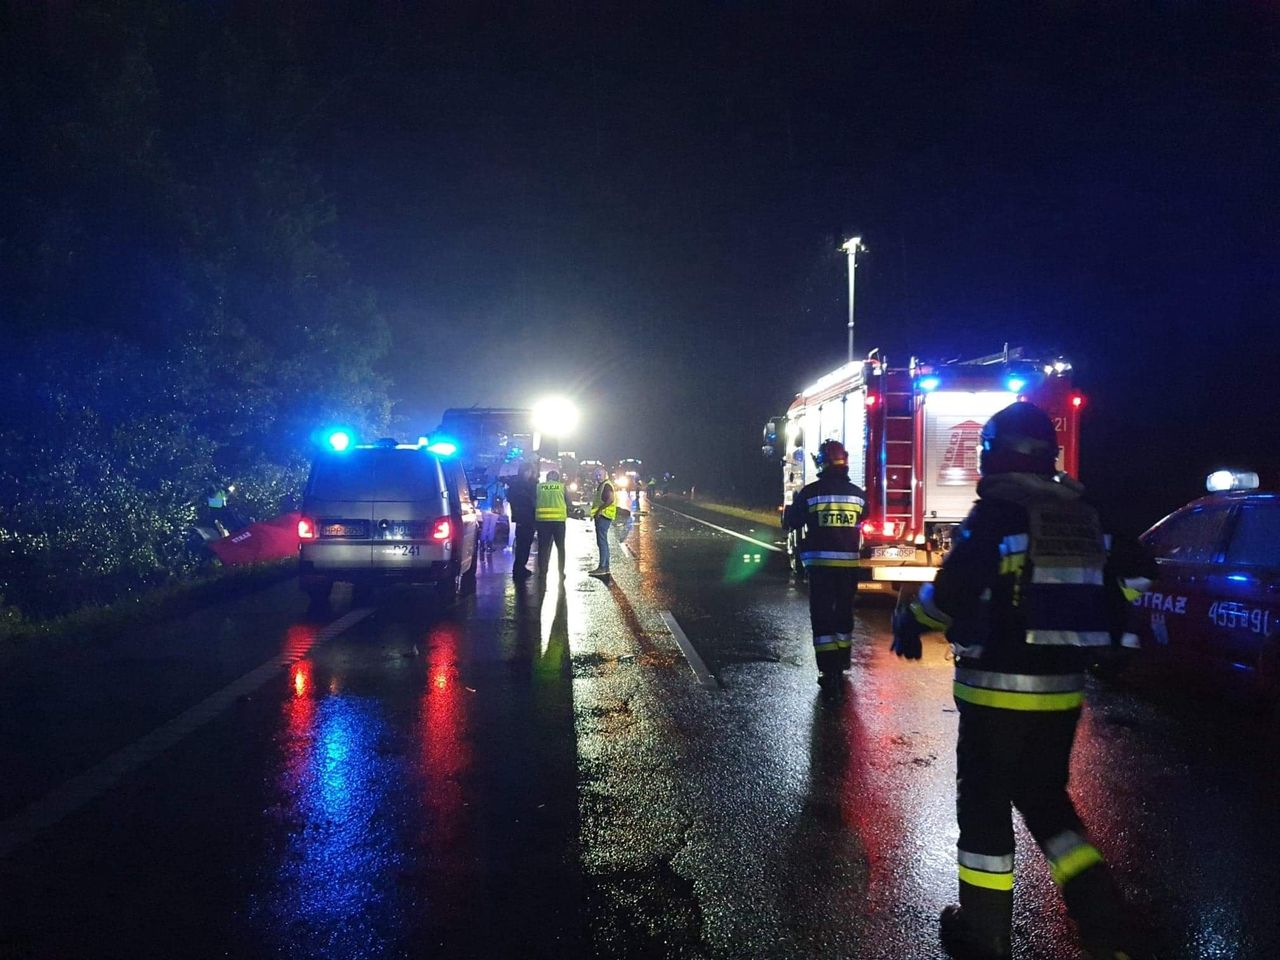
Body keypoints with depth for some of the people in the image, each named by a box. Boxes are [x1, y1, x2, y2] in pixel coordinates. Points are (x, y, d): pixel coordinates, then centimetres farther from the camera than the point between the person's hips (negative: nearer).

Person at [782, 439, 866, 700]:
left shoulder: (810, 492, -10)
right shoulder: (858, 494, 2)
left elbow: (790, 522, 1)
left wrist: (795, 501, 20)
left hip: (820, 564, -3)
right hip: (849, 563, 4)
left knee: (823, 618, 0)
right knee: (844, 614, 18)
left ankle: (829, 675, -7)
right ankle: (841, 667, 31)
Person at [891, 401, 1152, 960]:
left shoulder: (997, 512, -14)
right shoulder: (1082, 517, 8)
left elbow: (952, 591, -20)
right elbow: (1111, 602, 12)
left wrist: (910, 621, -1)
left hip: (998, 690, -7)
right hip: (1062, 691, 7)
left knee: (984, 805, 8)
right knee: (1045, 799, 22)